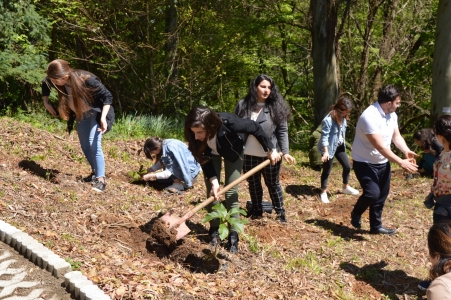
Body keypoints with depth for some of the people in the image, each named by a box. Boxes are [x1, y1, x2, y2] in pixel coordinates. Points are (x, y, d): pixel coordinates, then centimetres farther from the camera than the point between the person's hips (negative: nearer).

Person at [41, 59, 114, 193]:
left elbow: (108, 96, -27)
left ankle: (101, 179, -14)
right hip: (81, 114, 6)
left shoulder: (87, 80, -36)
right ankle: (95, 172, 29)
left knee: (93, 144, -19)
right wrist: (46, 103, -1)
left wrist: (103, 117, -35)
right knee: (85, 146, 10)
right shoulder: (59, 82, -21)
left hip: (96, 113, -6)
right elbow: (45, 84, 4)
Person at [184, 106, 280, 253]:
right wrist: (213, 181, -31)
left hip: (233, 151, -2)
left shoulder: (228, 122, -44)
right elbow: (203, 158, -21)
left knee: (231, 193, -6)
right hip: (211, 153, 2)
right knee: (212, 192, -2)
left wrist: (271, 149, -16)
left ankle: (233, 236, 0)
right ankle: (214, 231, 13)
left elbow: (254, 128, -27)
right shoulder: (195, 135, -36)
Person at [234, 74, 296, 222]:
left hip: (270, 155, -2)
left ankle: (280, 212, 26)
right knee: (253, 184, 16)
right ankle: (256, 211, 32)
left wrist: (285, 152, -14)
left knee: (273, 184, 11)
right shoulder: (243, 105, -1)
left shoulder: (276, 107, -5)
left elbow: (282, 131, -6)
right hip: (249, 155, 2)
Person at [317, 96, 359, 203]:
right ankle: (323, 192, 22)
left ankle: (346, 187, 37)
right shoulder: (328, 120, -26)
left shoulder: (343, 118, -3)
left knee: (347, 166, 14)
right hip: (329, 148, -7)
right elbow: (324, 137, -24)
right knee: (326, 170, 6)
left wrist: (342, 143, 17)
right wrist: (326, 152, -27)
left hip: (339, 146, 8)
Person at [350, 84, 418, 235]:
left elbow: (396, 136, 5)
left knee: (381, 195, 13)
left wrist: (406, 151, -15)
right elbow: (380, 146, -31)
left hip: (383, 163, 8)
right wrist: (401, 162, -30)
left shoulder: (392, 115, 0)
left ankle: (376, 226, 30)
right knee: (372, 193, -20)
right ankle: (356, 214, 10)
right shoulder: (369, 116, -29)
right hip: (365, 163, -8)